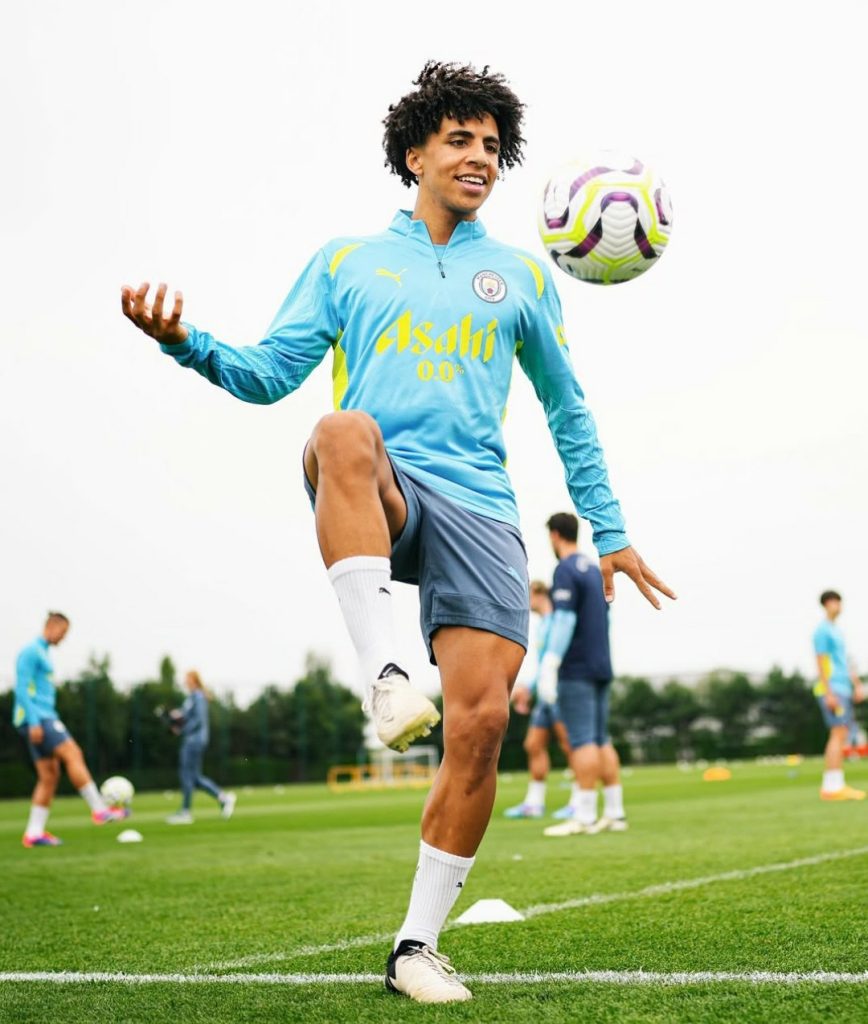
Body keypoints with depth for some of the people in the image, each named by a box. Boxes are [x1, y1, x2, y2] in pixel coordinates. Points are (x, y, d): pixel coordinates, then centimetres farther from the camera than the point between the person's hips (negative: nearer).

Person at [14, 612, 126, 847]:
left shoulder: (44, 654, 22)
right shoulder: (31, 652, -8)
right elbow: (22, 689, -16)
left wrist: (52, 723, 23)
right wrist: (34, 722, -22)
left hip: (44, 718, 10)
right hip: (34, 717, -10)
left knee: (49, 775, 5)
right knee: (73, 754, -17)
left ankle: (34, 833, 5)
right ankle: (99, 810, -17)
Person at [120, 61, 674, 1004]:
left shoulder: (520, 276, 21)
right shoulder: (346, 261, 18)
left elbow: (567, 412, 26)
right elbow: (268, 374, 11)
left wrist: (610, 533, 21)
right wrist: (188, 341, -9)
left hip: (479, 511, 2)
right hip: (375, 502, -1)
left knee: (481, 722, -13)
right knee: (347, 431, -38)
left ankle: (417, 945, 2)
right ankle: (385, 675, -45)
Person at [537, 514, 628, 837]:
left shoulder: (566, 571, -10)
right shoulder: (593, 569, 16)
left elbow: (565, 619, -19)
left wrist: (549, 665, -20)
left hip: (576, 670, -8)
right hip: (601, 667, 8)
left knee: (583, 741, -9)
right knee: (602, 740, 10)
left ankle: (584, 817, -10)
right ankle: (614, 813, 10)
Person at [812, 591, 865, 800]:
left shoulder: (837, 630, 20)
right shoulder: (822, 631, -7)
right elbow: (821, 663, -13)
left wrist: (858, 685, 17)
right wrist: (829, 693, -18)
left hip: (843, 690, 9)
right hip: (832, 690, -9)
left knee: (842, 736, 7)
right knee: (838, 734, -13)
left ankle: (835, 785, 9)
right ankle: (832, 787, -15)